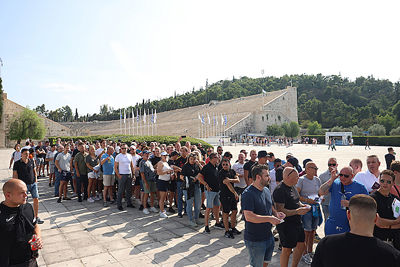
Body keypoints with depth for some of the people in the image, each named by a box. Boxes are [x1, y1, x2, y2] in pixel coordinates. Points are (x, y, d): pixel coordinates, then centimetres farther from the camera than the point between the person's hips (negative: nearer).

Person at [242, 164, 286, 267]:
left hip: (269, 236, 8)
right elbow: (249, 216, -30)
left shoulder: (266, 190, 5)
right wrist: (269, 218, -27)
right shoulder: (248, 194, -23)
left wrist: (276, 213, -1)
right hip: (255, 240, -8)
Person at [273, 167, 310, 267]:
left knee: (301, 245, 17)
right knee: (287, 250, 4)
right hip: (286, 225, -9)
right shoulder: (280, 190, -22)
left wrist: (302, 205, 3)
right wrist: (297, 211, -26)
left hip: (297, 222, 9)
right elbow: (280, 211, -26)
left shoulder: (293, 186, 8)